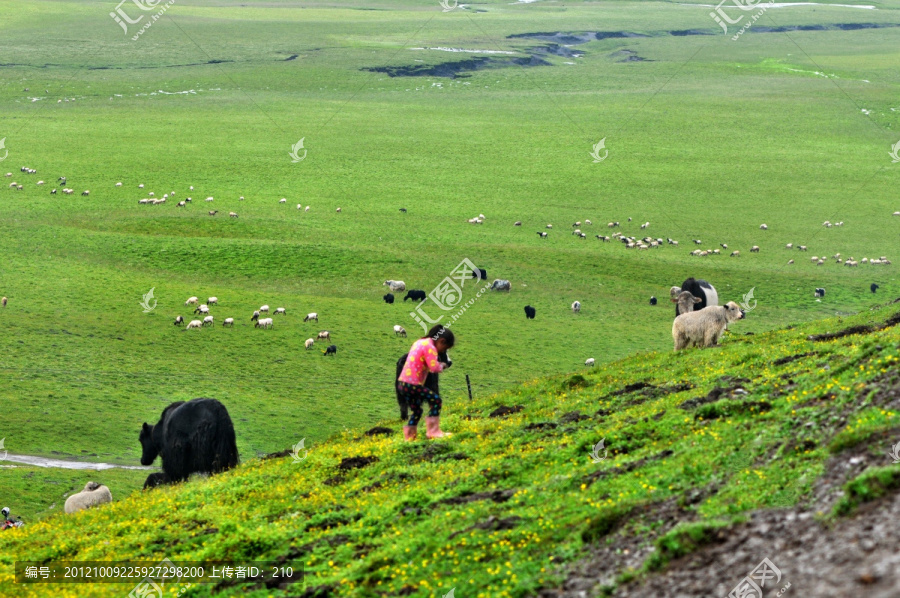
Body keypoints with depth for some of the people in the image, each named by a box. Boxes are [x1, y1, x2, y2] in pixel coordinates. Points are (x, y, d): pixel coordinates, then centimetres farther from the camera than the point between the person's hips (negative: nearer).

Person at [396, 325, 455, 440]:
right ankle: (434, 431, -6)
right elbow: (434, 368, -21)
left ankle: (409, 436, 21)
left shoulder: (420, 342, 18)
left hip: (402, 383, 10)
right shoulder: (430, 347, -12)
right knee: (435, 400, -6)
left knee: (417, 410, 19)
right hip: (412, 384, -10)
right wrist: (443, 366, -1)